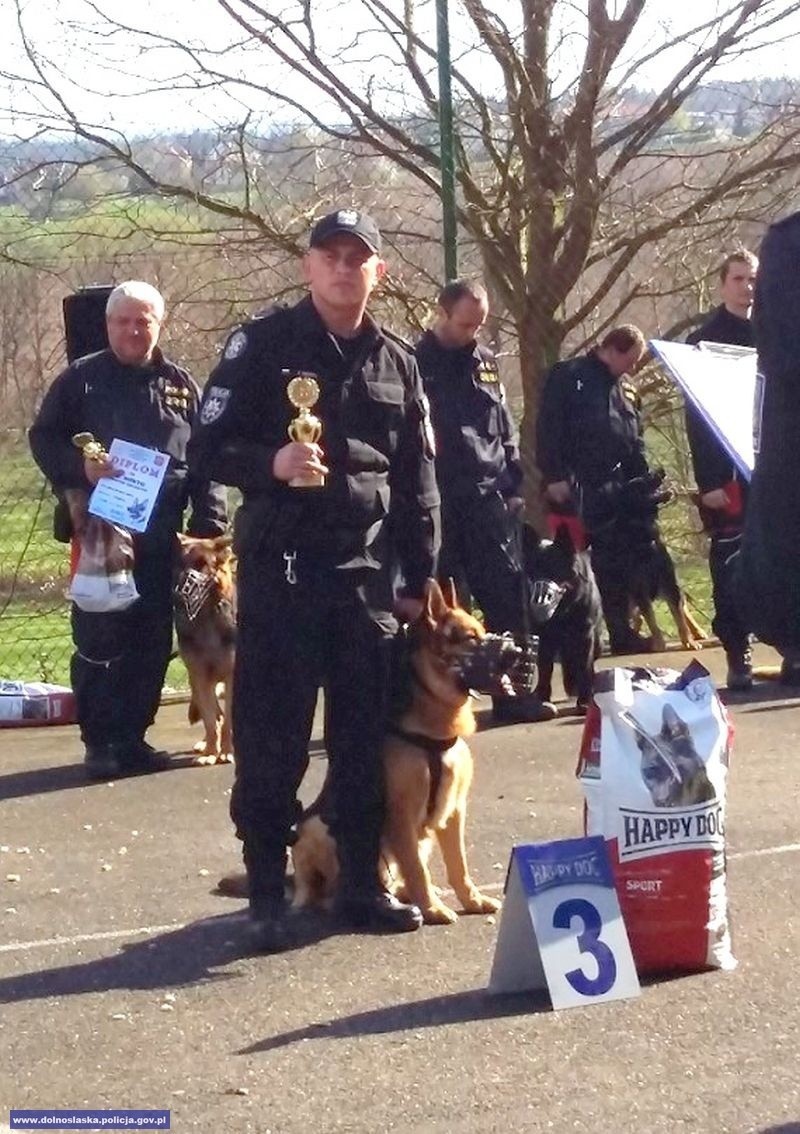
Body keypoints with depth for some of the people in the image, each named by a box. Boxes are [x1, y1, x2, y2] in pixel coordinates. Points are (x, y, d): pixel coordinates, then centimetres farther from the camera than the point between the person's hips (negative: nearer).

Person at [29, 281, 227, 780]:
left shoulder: (181, 386, 12)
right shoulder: (82, 379, 3)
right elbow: (43, 438, 4)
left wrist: (210, 521, 5)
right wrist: (80, 467, -15)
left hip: (161, 538, 3)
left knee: (152, 643, 7)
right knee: (99, 642, -3)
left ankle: (133, 736, 17)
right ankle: (99, 741, 6)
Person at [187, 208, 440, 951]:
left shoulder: (395, 362, 11)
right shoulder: (263, 345, -2)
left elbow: (418, 481, 14)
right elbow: (207, 448, -4)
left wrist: (420, 579, 11)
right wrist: (270, 463, -23)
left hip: (367, 572, 4)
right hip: (280, 568, -4)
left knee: (366, 736, 7)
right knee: (272, 741, -2)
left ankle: (362, 884, 18)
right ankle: (267, 895, 5)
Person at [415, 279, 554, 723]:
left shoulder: (484, 362, 13)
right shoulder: (416, 365, -2)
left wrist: (513, 485, 10)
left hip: (488, 498, 4)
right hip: (439, 500, -4)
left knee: (508, 593, 2)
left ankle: (512, 692, 9)